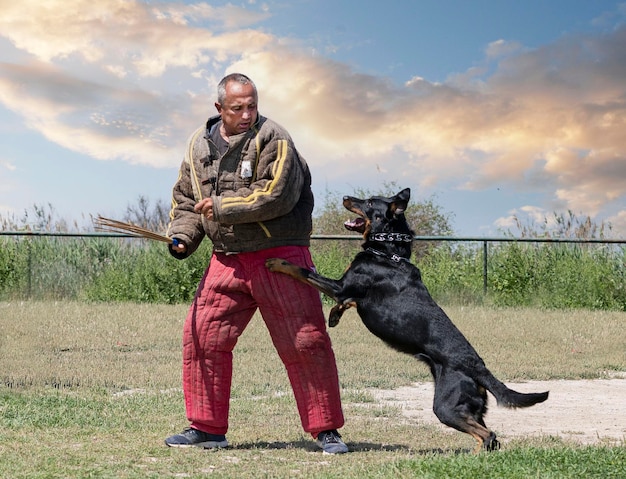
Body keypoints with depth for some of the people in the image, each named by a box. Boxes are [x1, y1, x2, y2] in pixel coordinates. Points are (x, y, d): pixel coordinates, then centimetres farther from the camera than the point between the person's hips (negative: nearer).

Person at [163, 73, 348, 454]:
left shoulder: (272, 139, -9)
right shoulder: (200, 145, 10)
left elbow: (275, 196, -20)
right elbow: (186, 198, 20)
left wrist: (221, 207, -15)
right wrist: (182, 236, 2)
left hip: (280, 258, -5)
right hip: (228, 261, 5)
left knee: (305, 342, -4)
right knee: (201, 336, 1)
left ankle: (326, 430, 8)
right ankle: (207, 428, 13)